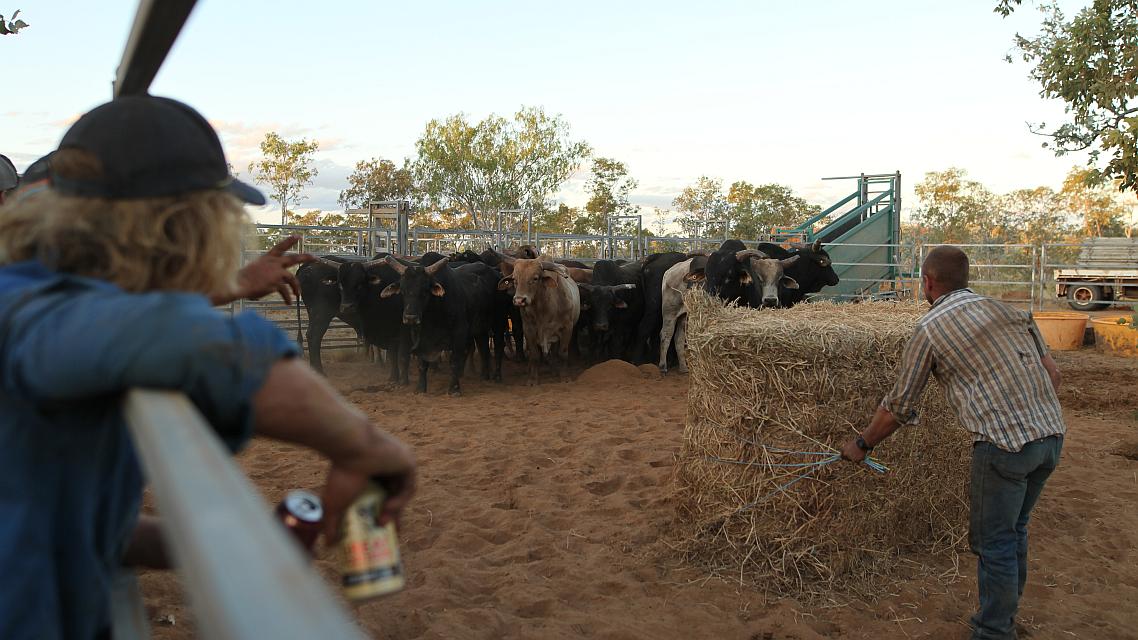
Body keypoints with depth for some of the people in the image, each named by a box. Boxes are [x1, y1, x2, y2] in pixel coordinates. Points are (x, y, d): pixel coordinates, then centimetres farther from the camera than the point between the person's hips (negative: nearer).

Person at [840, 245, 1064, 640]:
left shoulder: (929, 329, -2)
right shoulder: (1007, 310, 15)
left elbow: (898, 408, 4)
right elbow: (1052, 372, 13)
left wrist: (862, 445, 17)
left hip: (1005, 443, -7)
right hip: (1052, 434, 7)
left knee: (994, 542, 6)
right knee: (1014, 531, 22)